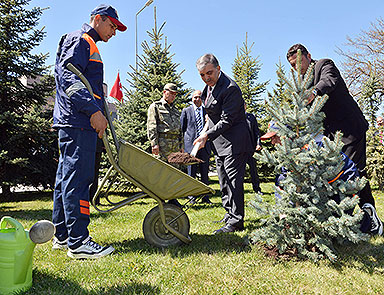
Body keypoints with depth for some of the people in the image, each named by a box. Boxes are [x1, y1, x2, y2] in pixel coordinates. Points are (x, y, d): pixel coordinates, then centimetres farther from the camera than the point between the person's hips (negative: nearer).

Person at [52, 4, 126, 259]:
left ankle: (62, 236, 17)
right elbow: (66, 76, -17)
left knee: (67, 178, 10)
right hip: (78, 122, -10)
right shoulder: (79, 41, -2)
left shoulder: (89, 46, 29)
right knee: (77, 179, -12)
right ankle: (78, 242, -10)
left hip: (77, 123, 10)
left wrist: (99, 112, 20)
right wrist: (93, 110, -25)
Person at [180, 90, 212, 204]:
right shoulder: (186, 111, 7)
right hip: (190, 146, -2)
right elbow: (181, 129, 7)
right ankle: (191, 197, 9)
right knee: (191, 174, 2)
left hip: (204, 146, 2)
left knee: (205, 173, 5)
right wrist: (181, 145, 1)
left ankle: (205, 197, 13)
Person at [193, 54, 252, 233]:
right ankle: (230, 214, 29)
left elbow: (227, 120, -23)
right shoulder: (209, 86, 9)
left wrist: (207, 135, -26)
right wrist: (208, 130, 14)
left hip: (234, 143, -10)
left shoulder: (230, 88, -20)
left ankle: (235, 221, 0)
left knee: (233, 180, -7)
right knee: (224, 182, 16)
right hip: (219, 143, 10)